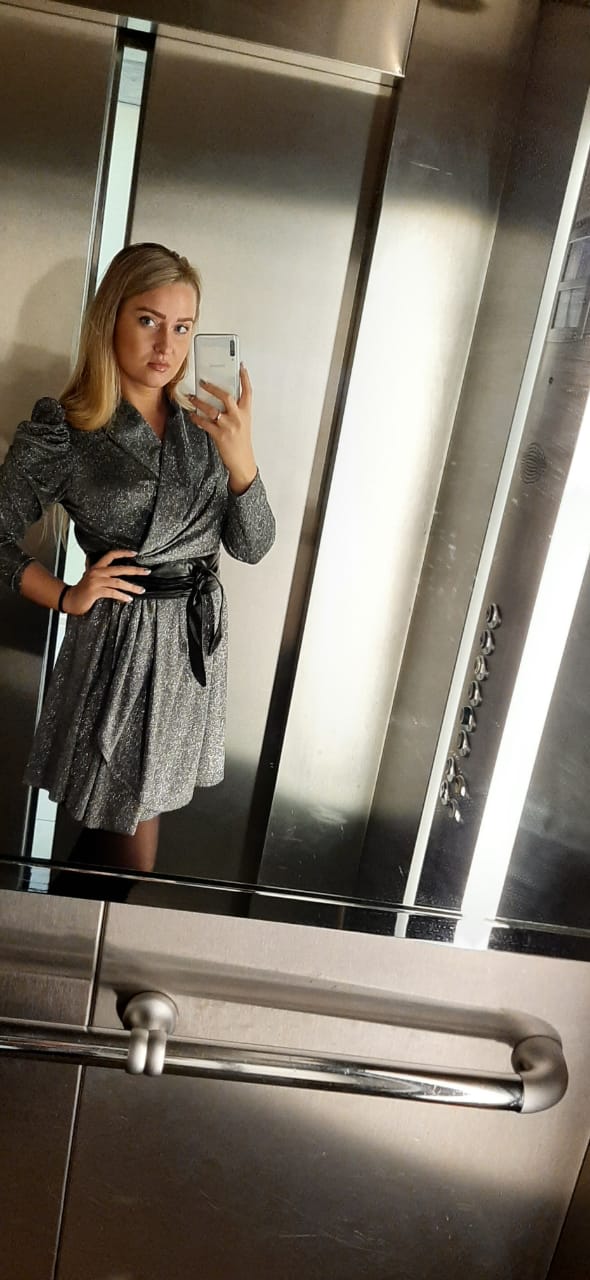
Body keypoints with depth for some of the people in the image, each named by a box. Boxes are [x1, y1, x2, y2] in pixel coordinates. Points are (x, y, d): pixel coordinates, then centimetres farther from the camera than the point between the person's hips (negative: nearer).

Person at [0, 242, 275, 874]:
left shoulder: (200, 425, 2)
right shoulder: (62, 431, -11)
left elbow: (252, 546, -2)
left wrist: (240, 458, -17)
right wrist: (69, 597, -12)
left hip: (198, 637, 5)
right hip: (121, 640, -5)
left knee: (115, 829, 23)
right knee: (134, 864, 5)